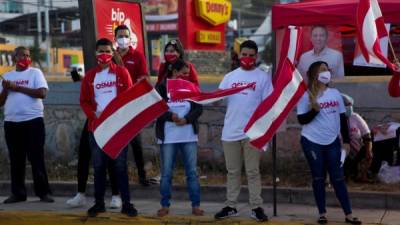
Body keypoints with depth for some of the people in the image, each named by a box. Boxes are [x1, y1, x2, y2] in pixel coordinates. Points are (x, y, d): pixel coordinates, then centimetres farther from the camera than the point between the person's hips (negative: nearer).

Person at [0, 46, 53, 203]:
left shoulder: (35, 73, 3)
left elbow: (42, 93, -12)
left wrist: (17, 87, -10)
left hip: (33, 121, -4)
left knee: (37, 158, -2)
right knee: (16, 159, 7)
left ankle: (43, 192, 2)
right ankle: (18, 193, 13)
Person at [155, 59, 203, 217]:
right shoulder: (161, 88, -1)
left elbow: (198, 108, 1)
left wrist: (186, 119, -16)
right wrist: (171, 116, -21)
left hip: (189, 136, 2)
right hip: (168, 137, -2)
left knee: (192, 171, 4)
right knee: (166, 173, 4)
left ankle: (196, 205, 11)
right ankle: (165, 205, 14)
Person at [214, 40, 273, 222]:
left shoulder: (263, 77, 1)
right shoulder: (229, 77, 10)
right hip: (230, 132, 3)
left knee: (252, 171, 2)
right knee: (232, 171, 10)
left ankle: (256, 207, 7)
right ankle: (230, 206, 17)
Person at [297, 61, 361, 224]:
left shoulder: (335, 93, 6)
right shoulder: (306, 96, -5)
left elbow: (342, 117, 11)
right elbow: (302, 120, -8)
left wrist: (346, 141, 8)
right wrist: (314, 109, -23)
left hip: (333, 142, 3)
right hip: (312, 142, -3)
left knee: (338, 178, 4)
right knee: (318, 178, 4)